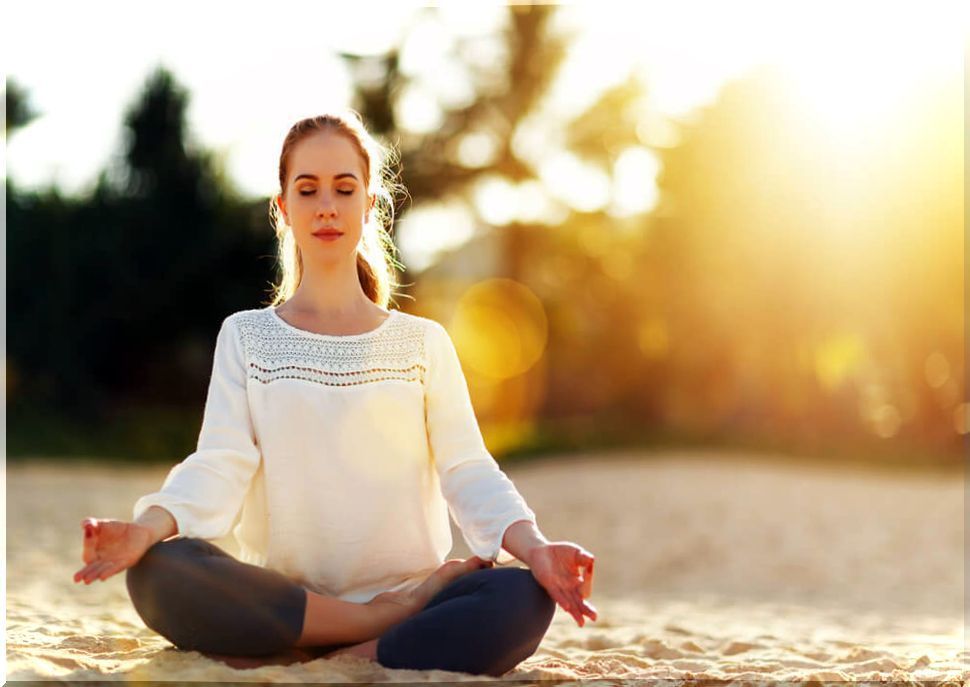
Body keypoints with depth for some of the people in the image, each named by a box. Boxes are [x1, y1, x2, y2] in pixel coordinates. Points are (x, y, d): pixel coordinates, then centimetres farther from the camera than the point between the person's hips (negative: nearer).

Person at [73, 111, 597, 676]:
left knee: (524, 601, -31)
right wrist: (148, 527, -24)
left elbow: (468, 472, 1)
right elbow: (218, 469, -2)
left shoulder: (423, 342, 12)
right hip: (284, 602, 1)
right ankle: (395, 622, -22)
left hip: (409, 586, 0)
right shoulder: (245, 337, 12)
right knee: (158, 570, -31)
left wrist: (533, 546, -20)